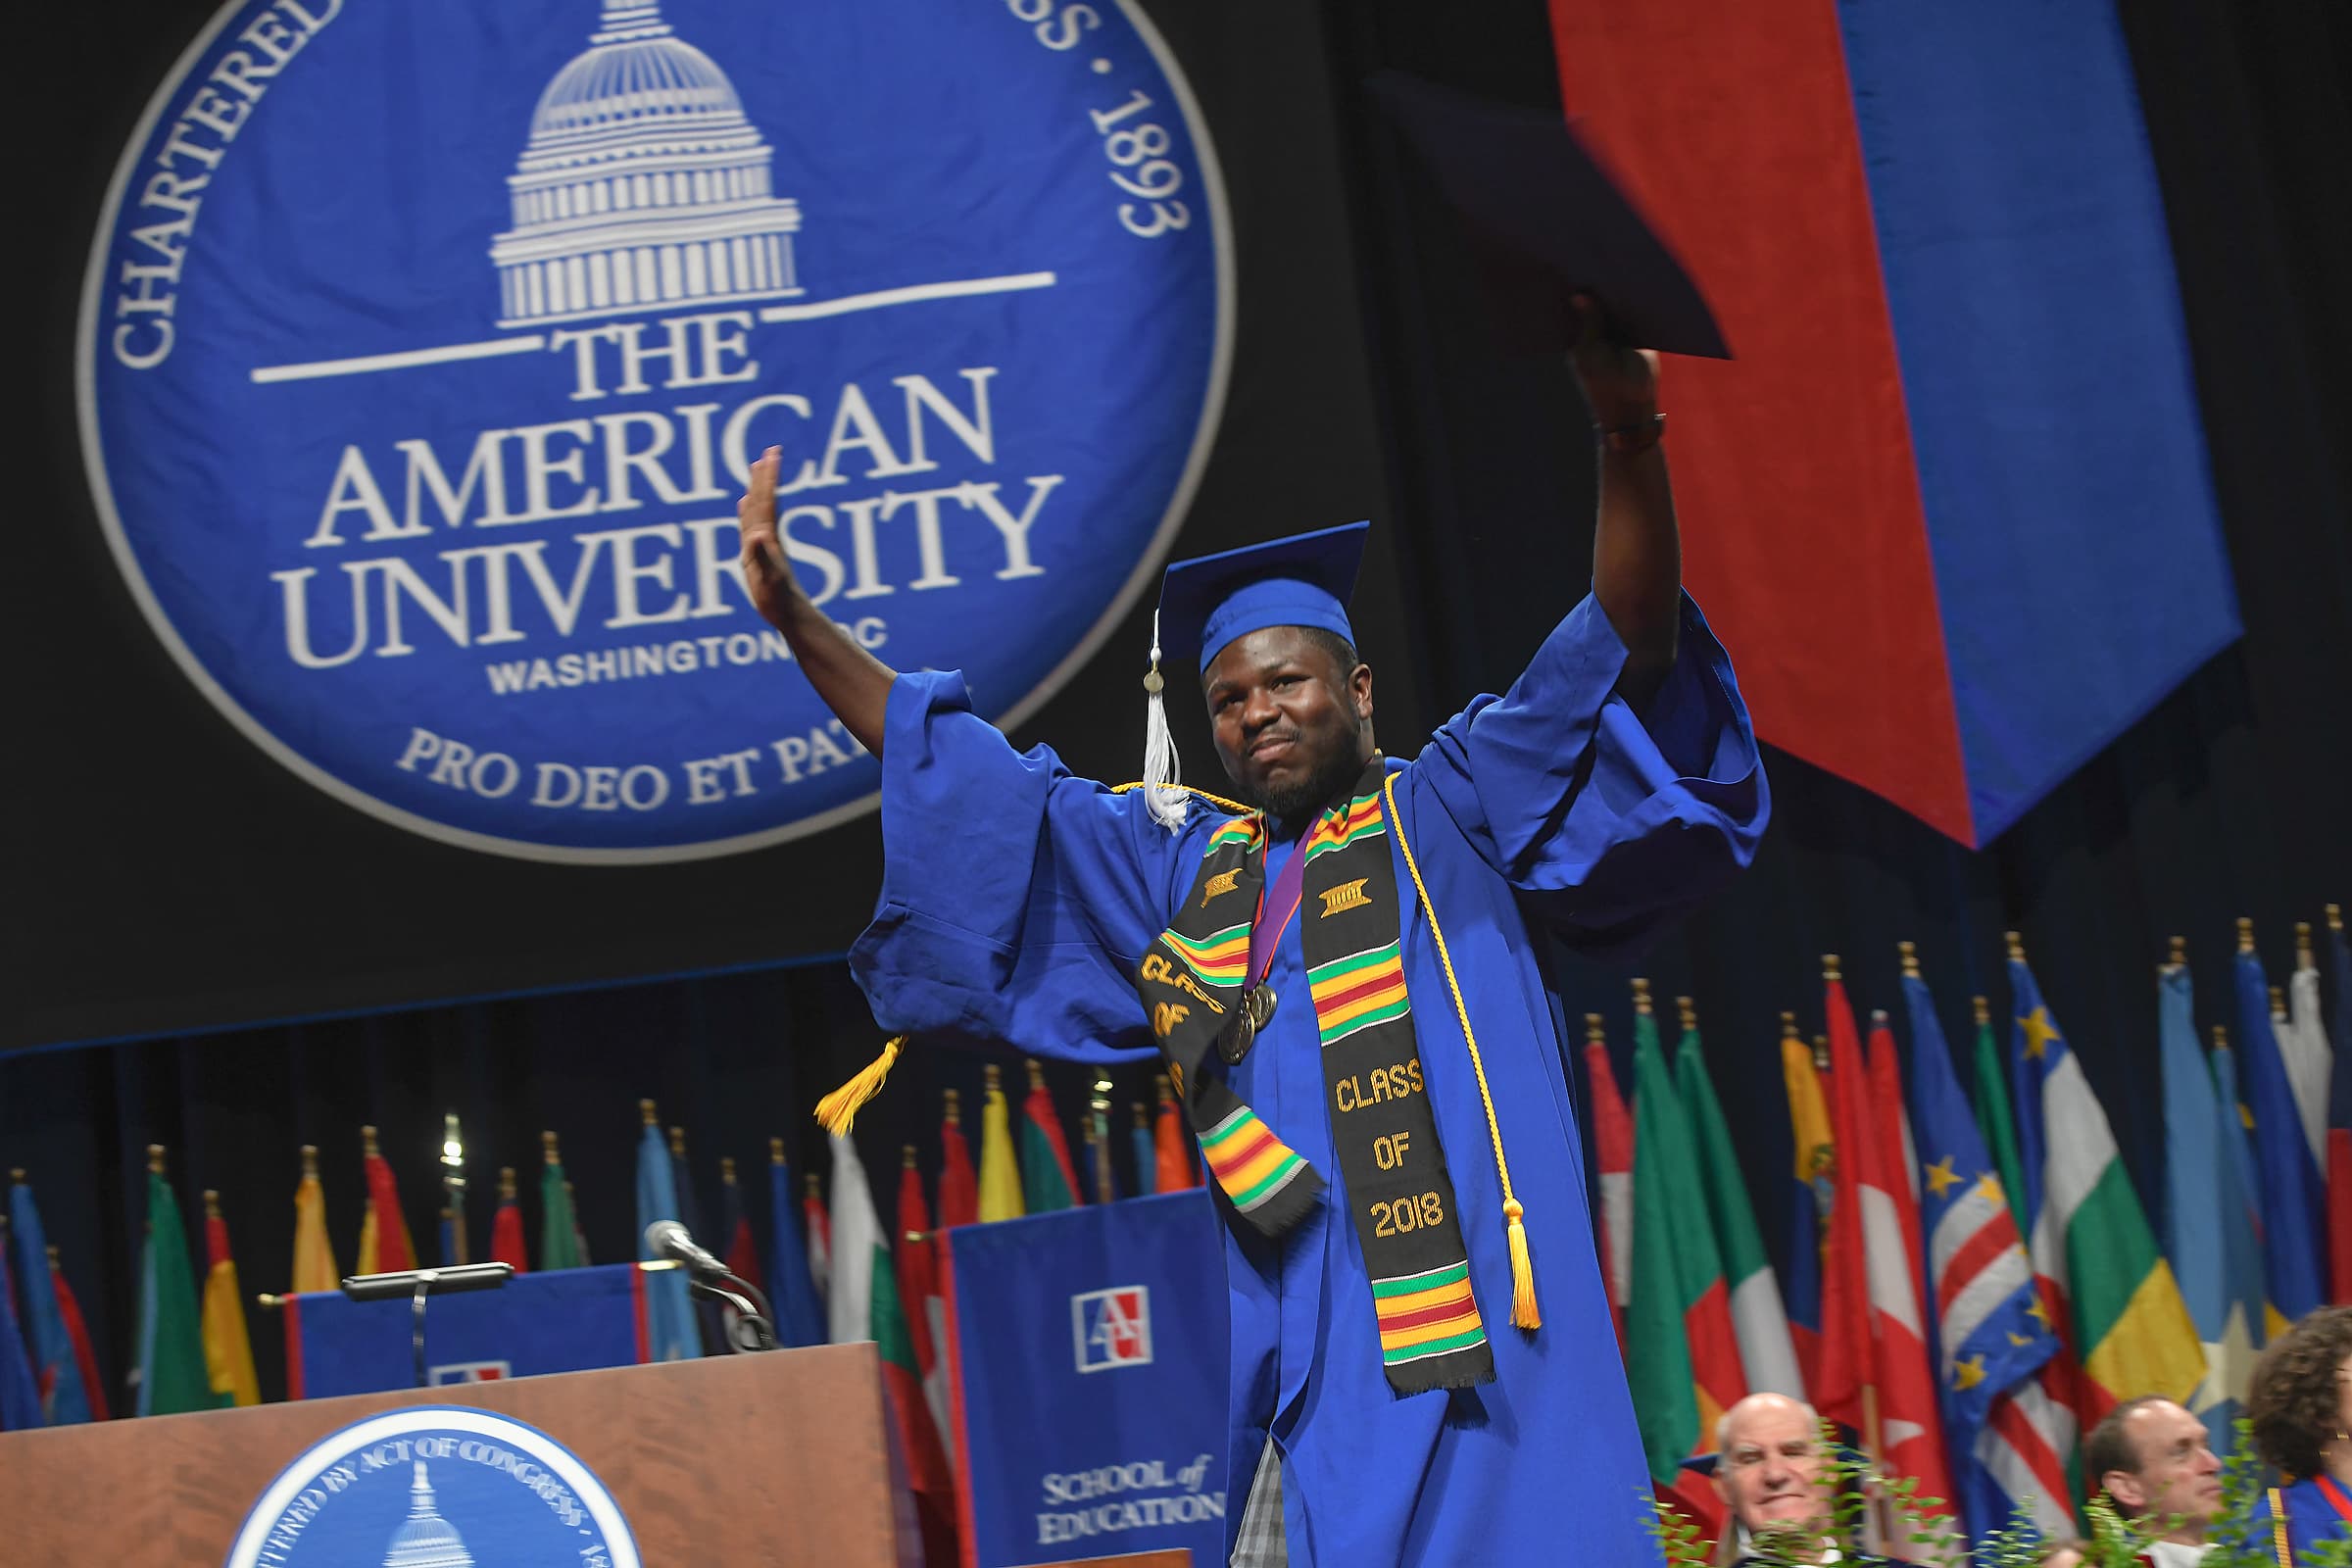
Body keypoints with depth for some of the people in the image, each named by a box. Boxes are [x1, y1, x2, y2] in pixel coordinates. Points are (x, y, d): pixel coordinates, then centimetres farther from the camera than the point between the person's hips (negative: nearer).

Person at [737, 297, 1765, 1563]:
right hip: (1305, 1353, 4)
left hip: (1471, 1325, -3)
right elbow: (967, 786, 23)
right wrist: (795, 617, 20)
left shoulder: (1453, 814, 9)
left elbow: (1622, 650, -3)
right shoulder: (1180, 864, 20)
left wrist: (1627, 437, -18)